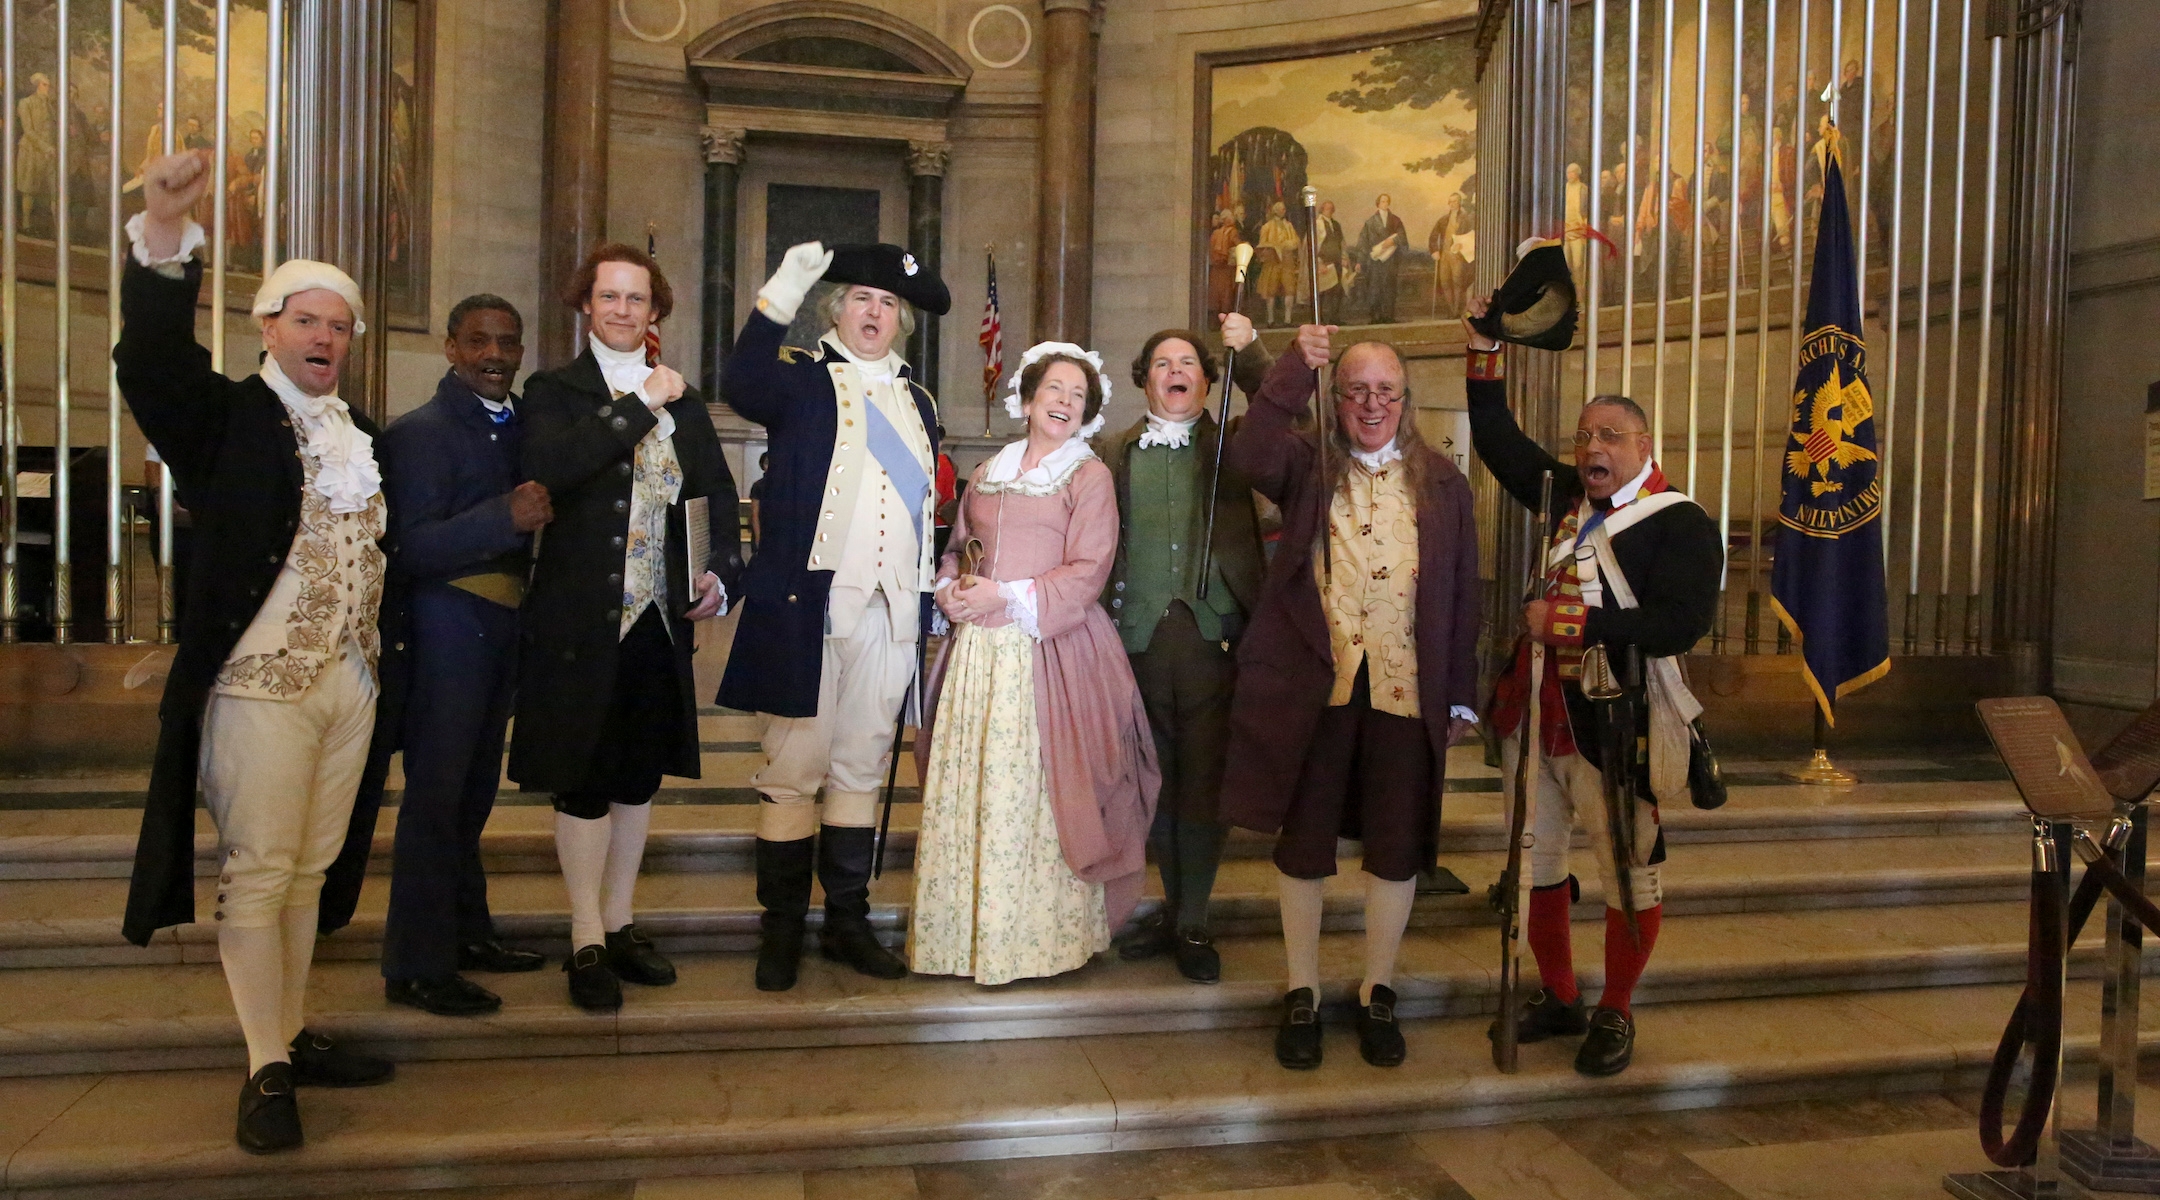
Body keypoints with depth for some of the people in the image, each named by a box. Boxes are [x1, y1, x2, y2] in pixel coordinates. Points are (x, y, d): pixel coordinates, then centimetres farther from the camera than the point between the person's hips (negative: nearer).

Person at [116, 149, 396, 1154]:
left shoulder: (361, 434, 14)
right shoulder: (227, 417, -3)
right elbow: (151, 361, -22)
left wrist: (381, 648, 5)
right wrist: (165, 236, -36)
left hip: (348, 685, 6)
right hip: (259, 686, -5)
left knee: (306, 872, 13)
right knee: (257, 876, -1)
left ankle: (294, 1035, 24)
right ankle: (266, 1070, 8)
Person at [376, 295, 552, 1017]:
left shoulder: (520, 427, 11)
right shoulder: (421, 432, -10)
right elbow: (409, 552, -20)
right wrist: (506, 517, -32)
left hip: (501, 629, 8)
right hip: (447, 627, -7)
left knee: (474, 789, 17)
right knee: (436, 791, -4)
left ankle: (464, 931, 32)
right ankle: (416, 966, 6)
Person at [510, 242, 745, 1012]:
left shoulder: (682, 401, 13)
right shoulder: (555, 392, 0)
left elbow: (717, 495, 12)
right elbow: (547, 470, -20)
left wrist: (721, 576, -5)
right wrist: (642, 408, -18)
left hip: (660, 619, 4)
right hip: (582, 621, -4)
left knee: (639, 777, 13)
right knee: (583, 780, 3)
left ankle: (620, 926, 27)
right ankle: (587, 946, 14)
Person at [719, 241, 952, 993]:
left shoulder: (917, 402, 19)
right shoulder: (803, 381, 5)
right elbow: (741, 387, -18)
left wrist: (928, 603, 12)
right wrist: (782, 294, -24)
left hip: (888, 614, 5)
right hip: (808, 607, -4)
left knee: (862, 767, 10)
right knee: (794, 767, 0)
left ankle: (847, 921, 20)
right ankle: (781, 929, 11)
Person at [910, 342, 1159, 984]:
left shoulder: (1090, 476, 2)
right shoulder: (986, 476, 17)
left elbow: (1087, 573, -7)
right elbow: (958, 550, 21)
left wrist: (1007, 597, -13)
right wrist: (950, 590, 0)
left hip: (1049, 653, -4)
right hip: (977, 652, 5)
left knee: (1034, 788, -5)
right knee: (968, 787, 4)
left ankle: (1044, 935, 9)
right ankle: (968, 929, 16)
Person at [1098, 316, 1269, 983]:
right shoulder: (1113, 454, 11)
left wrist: (1249, 351, -13)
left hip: (1211, 634, -1)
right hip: (1139, 636, 2)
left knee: (1203, 783, 1)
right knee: (1155, 781, 10)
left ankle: (1193, 925, 14)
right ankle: (1173, 907, 26)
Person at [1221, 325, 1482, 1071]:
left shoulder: (1441, 481, 8)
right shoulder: (1306, 465, 4)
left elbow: (1461, 596, 7)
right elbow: (1249, 456, -19)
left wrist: (1460, 697, 5)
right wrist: (1294, 368, -22)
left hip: (1407, 693, 1)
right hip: (1313, 686, -1)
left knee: (1396, 846, 8)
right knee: (1303, 840, 8)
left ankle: (1378, 994, 27)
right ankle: (1302, 994, 25)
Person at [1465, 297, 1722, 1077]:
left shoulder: (1682, 526, -11)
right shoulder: (1568, 498, 8)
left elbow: (1678, 627, -23)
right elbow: (1499, 442, 17)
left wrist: (1567, 622, -21)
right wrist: (1484, 350, 10)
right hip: (1536, 708, 7)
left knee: (1629, 872, 6)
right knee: (1536, 858, 16)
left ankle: (1615, 1015, 25)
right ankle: (1558, 999, 34)